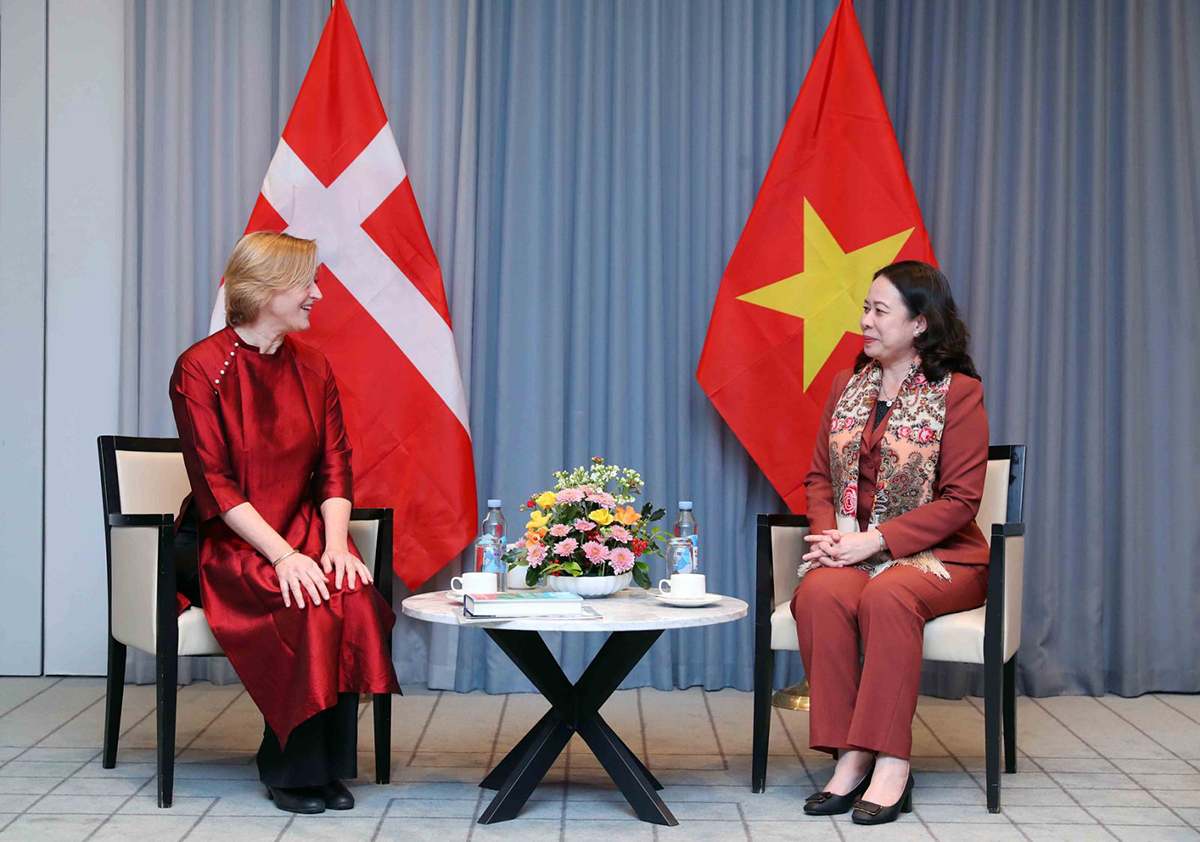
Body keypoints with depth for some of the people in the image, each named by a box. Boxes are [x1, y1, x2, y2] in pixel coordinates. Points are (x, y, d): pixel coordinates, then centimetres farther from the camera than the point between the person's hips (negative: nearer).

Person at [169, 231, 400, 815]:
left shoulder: (311, 366, 12)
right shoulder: (200, 368, -6)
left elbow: (334, 467, 7)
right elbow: (215, 485, -12)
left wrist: (335, 544, -12)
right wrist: (283, 556, -22)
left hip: (307, 531, 4)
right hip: (232, 544, -4)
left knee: (353, 601, -27)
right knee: (307, 610, -31)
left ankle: (326, 767, -14)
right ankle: (293, 770, -13)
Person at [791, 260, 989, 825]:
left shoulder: (958, 391, -3)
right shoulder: (847, 386, 15)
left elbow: (960, 499, -9)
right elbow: (819, 476, 16)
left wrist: (875, 541, -18)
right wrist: (830, 534, -6)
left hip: (939, 555, -4)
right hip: (853, 552, 4)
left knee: (886, 597, -37)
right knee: (819, 594, -30)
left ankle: (890, 762, -31)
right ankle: (851, 757, -26)